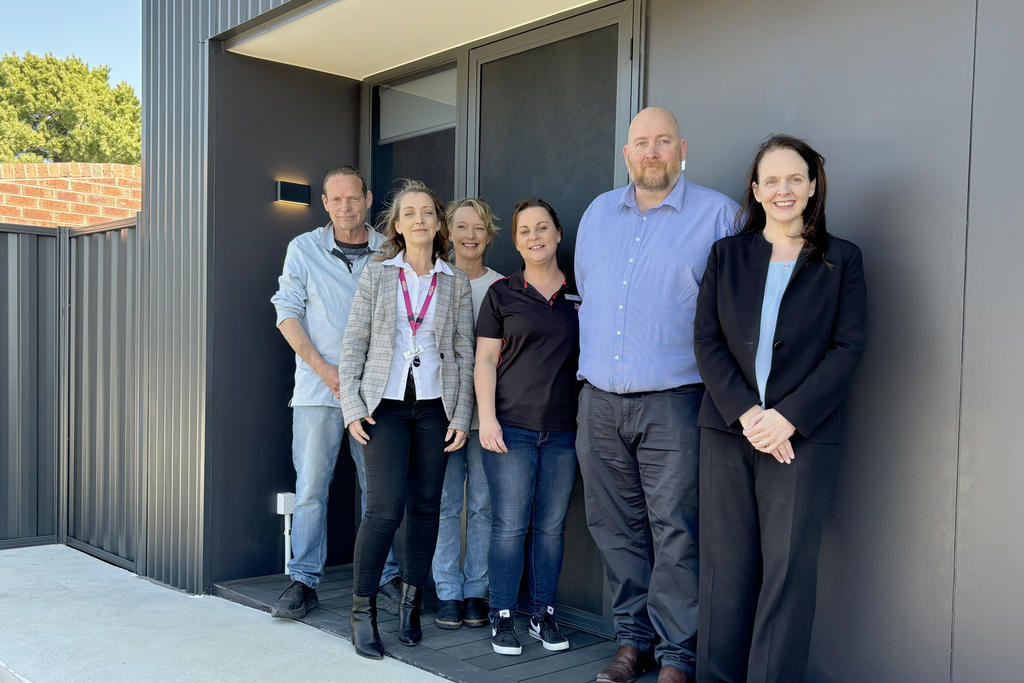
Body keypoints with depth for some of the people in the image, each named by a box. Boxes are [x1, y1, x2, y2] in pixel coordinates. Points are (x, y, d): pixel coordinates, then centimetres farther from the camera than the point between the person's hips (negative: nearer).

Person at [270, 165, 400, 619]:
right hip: (318, 389, -1)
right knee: (310, 488, 0)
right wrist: (323, 368, -7)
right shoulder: (304, 249, 4)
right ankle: (304, 582, 10)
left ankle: (387, 577, 17)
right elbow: (287, 312, 2)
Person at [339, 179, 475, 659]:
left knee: (425, 506, 6)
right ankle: (362, 610, 3)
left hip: (434, 405, 2)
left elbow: (464, 353, 7)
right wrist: (352, 406, -5)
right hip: (385, 405, -2)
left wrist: (461, 416, 1)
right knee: (386, 508, -11)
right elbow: (354, 344, 3)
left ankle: (411, 602, 22)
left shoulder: (456, 283, 7)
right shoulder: (376, 275, 4)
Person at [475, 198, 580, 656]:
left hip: (564, 430, 2)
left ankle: (544, 614, 21)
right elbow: (485, 360, 3)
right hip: (511, 426, -2)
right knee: (509, 526, -2)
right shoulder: (502, 294, 5)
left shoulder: (579, 296, 10)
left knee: (551, 526, 8)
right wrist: (487, 418, -7)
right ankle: (502, 618, 11)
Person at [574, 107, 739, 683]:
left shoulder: (718, 214, -1)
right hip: (600, 399, 5)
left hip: (672, 402, -4)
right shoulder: (598, 213, 14)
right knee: (617, 527, 10)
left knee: (675, 532, -3)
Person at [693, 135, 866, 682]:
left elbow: (846, 349, -1)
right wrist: (744, 413, -10)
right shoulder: (727, 254, 11)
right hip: (727, 430, 2)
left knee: (788, 568, -1)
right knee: (725, 566, 6)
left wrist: (787, 418, -12)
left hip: (803, 436, -1)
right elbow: (706, 339, 3)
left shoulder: (841, 260, 6)